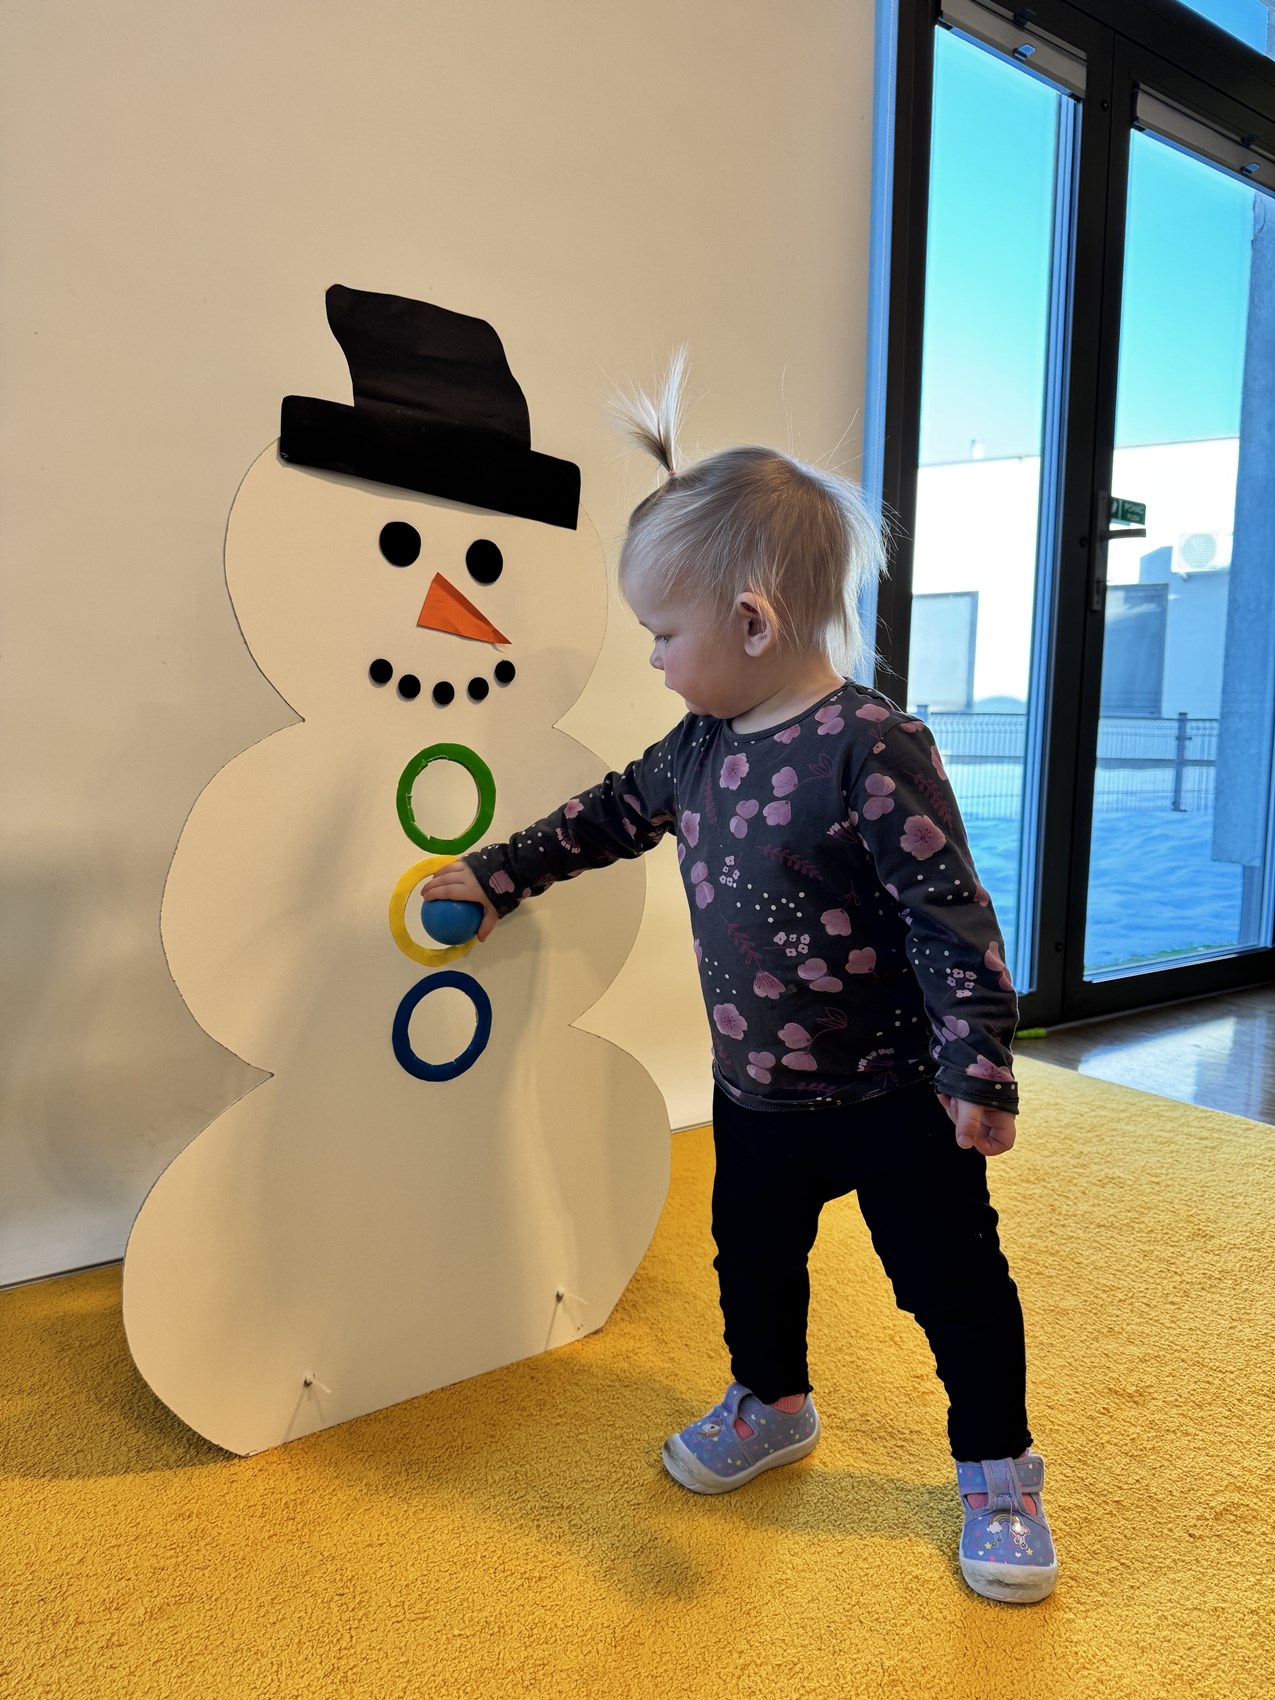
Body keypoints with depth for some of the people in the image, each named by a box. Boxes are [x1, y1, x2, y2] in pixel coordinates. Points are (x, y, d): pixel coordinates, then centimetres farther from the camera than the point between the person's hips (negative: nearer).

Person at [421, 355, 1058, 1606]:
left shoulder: (873, 749, -24)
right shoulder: (703, 744, 0)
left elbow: (953, 918, -22)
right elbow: (616, 811, 17)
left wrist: (979, 1071, -20)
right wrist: (497, 873, 23)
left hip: (893, 1094, -7)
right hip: (755, 1087, 7)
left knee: (952, 1281, 10)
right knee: (752, 1255, 23)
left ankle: (999, 1476, 32)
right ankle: (771, 1404, 50)